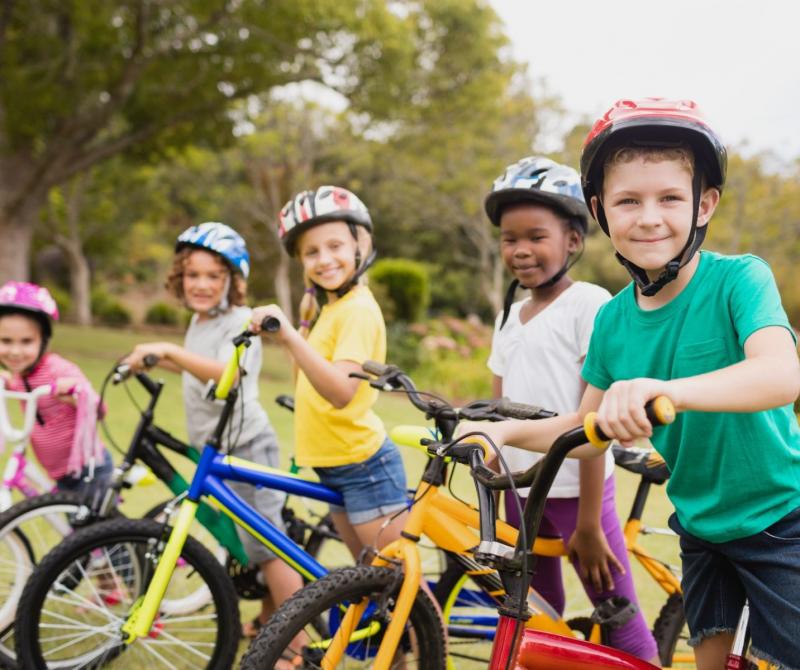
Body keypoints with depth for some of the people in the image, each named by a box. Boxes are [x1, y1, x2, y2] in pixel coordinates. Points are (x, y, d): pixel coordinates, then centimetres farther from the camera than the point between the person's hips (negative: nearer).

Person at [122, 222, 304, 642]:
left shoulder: (239, 322, -16)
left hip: (245, 445, -10)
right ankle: (267, 624, 36)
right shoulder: (199, 321, 12)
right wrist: (158, 360, 23)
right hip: (220, 449, 10)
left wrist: (171, 349, -47)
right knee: (255, 541, 21)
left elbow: (227, 373, -37)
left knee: (265, 544, -10)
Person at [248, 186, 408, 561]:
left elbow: (341, 391, -32)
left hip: (364, 464, -10)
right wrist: (307, 319, 8)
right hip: (337, 465, 10)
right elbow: (312, 378, 11)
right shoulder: (330, 307, 13)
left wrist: (290, 337, -43)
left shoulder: (358, 309, -17)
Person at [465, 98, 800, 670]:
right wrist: (506, 430, -10)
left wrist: (668, 389, -54)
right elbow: (588, 429, 5)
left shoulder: (738, 279, -20)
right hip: (701, 524, 5)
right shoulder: (613, 321, -5)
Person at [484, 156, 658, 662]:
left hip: (575, 488, -7)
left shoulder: (589, 303, -10)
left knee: (622, 626, -3)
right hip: (521, 490, 7)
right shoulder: (510, 316, 12)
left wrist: (589, 522, -15)